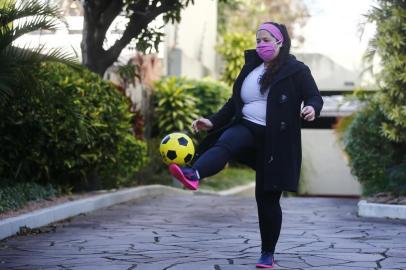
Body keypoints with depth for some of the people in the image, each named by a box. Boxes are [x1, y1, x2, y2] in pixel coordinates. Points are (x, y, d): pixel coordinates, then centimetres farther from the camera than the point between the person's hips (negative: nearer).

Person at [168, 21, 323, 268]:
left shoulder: (296, 70, -2)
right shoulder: (251, 67, 13)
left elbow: (315, 97, -2)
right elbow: (235, 102, 18)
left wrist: (312, 109, -26)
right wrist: (213, 122, 8)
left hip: (276, 141, -3)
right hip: (246, 128, 4)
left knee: (267, 197, 0)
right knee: (225, 143, -32)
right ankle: (193, 175, -61)